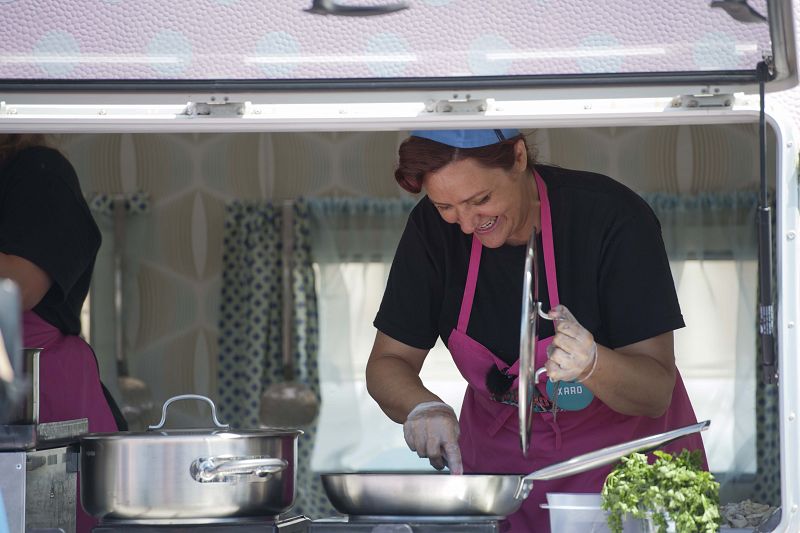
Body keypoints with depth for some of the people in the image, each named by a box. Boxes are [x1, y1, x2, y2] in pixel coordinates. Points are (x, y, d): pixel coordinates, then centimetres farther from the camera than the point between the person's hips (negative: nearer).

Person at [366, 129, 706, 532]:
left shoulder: (613, 218, -20)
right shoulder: (432, 229, -9)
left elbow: (657, 394, -19)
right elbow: (387, 364, -4)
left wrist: (591, 365, -40)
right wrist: (423, 408, -26)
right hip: (501, 462, 2)